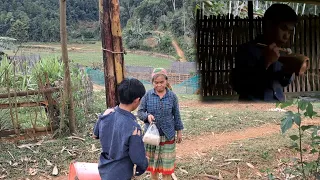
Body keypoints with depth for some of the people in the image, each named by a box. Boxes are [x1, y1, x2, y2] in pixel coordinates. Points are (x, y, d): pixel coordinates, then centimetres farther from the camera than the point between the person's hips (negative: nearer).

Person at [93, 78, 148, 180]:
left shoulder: (106, 114, -12)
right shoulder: (133, 128, -29)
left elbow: (95, 135, 7)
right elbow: (138, 158, -19)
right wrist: (144, 166, 0)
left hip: (104, 169, 6)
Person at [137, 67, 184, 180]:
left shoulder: (172, 96, -5)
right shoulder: (147, 95, -7)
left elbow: (176, 115, 3)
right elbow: (140, 112, -4)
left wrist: (179, 131, 7)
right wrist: (147, 116, -25)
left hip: (168, 135, -1)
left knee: (166, 163, 6)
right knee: (152, 161, 15)